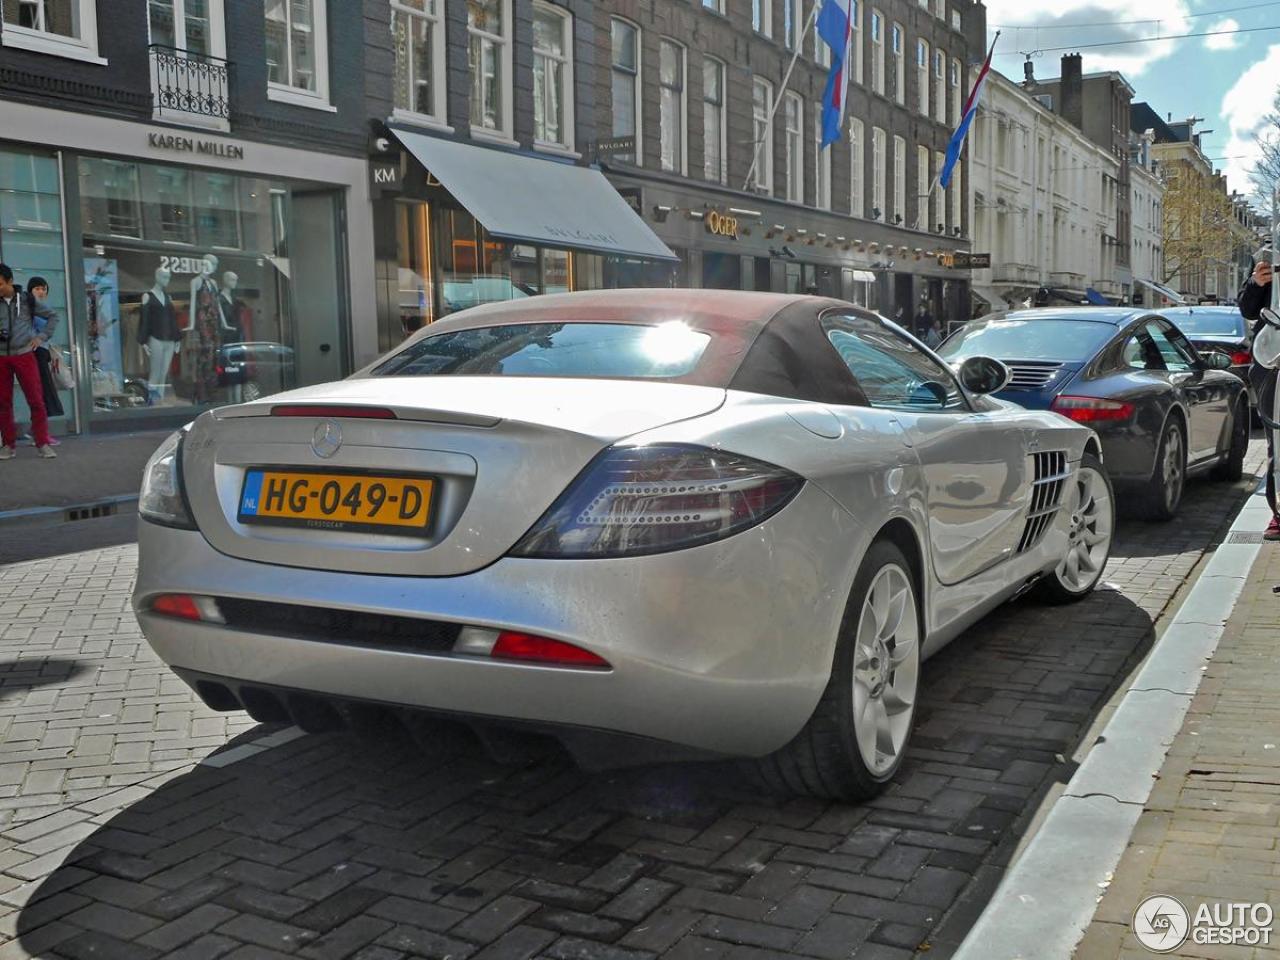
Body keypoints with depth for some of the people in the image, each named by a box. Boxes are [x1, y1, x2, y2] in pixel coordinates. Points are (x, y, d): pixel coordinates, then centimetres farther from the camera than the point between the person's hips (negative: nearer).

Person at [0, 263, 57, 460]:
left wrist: (41, 337, 1)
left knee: (36, 400, -4)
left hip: (24, 355, -2)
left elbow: (53, 316, 11)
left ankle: (43, 443, 3)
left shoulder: (28, 301, 2)